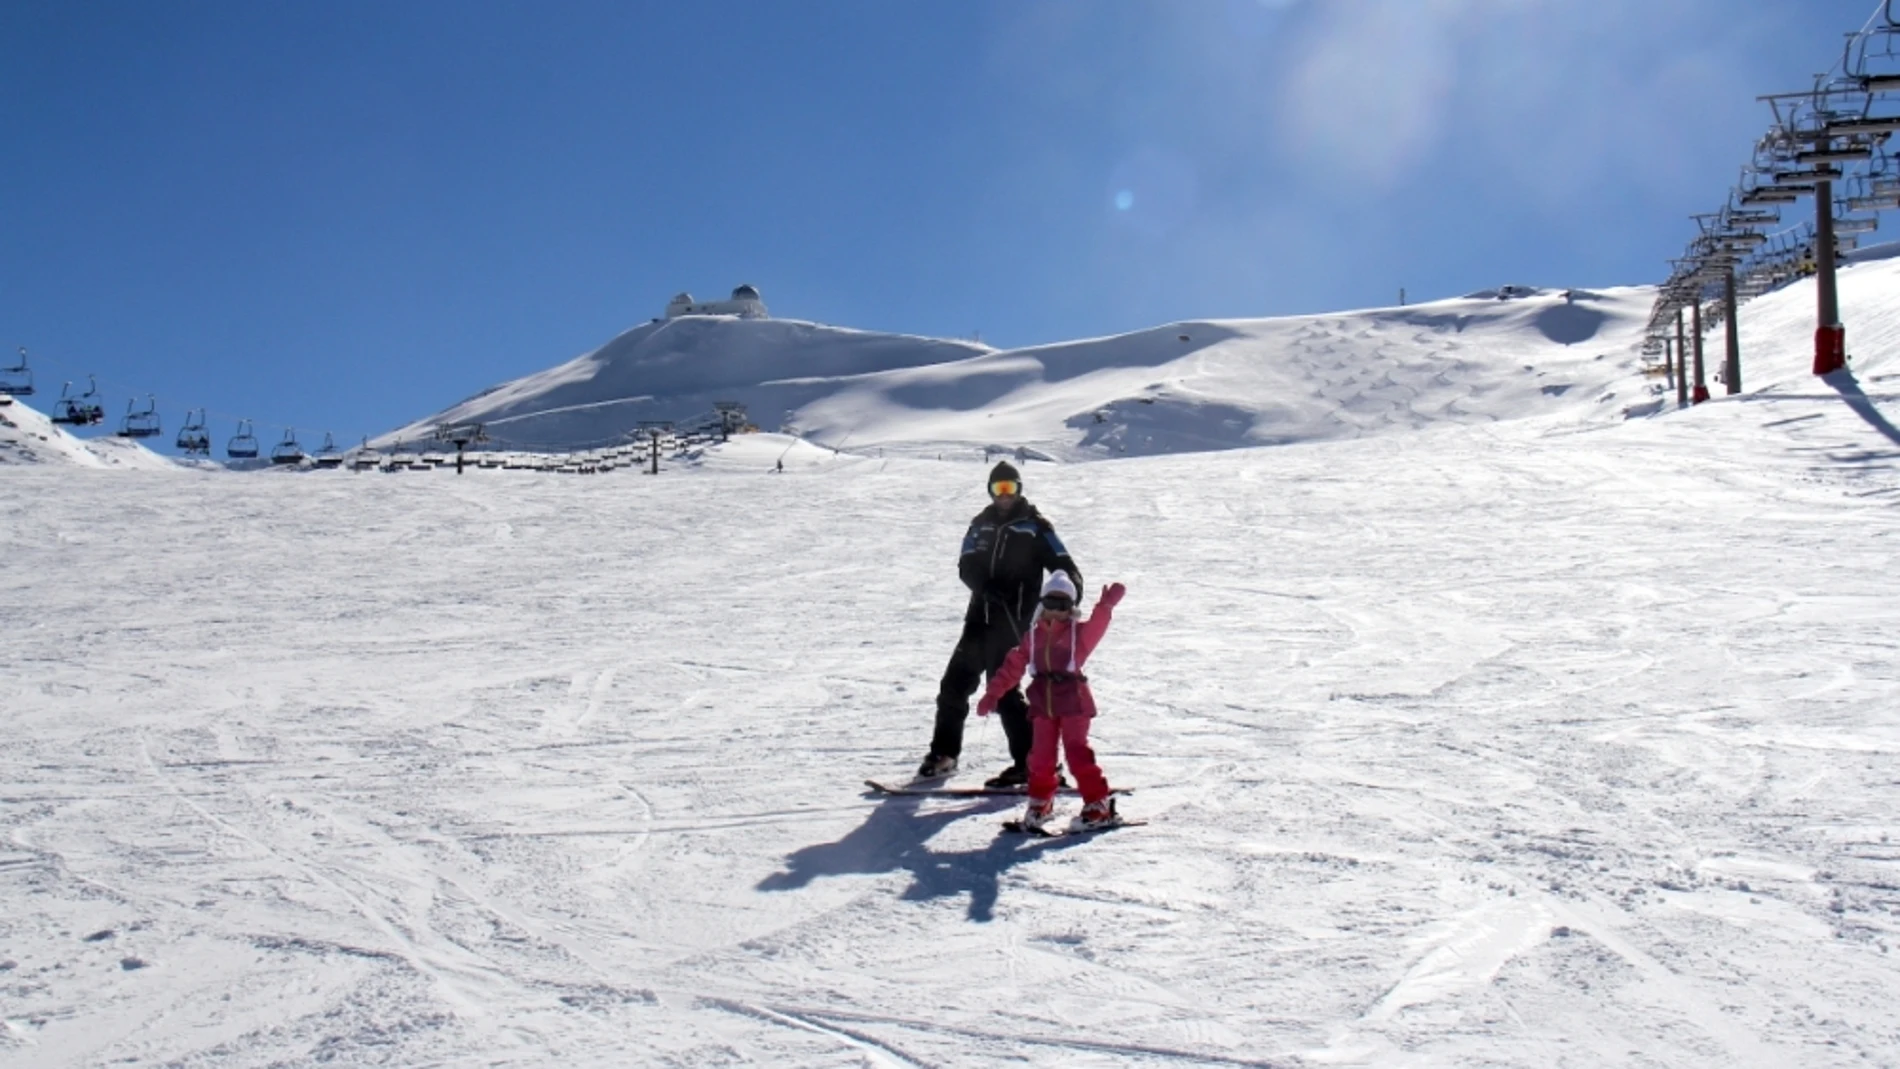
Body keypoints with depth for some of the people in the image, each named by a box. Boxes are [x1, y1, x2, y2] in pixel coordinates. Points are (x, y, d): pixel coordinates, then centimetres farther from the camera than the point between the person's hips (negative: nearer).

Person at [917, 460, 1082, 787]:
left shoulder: (1034, 526, 0)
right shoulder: (982, 524, 13)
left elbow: (1062, 565, -7)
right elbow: (967, 567, 4)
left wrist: (1071, 587, -29)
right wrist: (987, 587, -17)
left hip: (1014, 621, -5)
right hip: (982, 616, 6)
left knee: (1002, 690, -11)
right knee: (956, 683, 8)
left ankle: (1031, 763, -5)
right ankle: (943, 753, 24)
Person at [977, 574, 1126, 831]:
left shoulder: (1080, 632, -1)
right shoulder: (1034, 635, 9)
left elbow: (1097, 624, -23)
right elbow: (1013, 665, 11)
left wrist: (1106, 604, -43)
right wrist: (993, 693, 7)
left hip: (1073, 701, -4)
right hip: (1043, 703, 4)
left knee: (1078, 754, -7)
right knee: (1041, 755, 9)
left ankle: (1099, 804, 1)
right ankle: (1040, 802, 27)